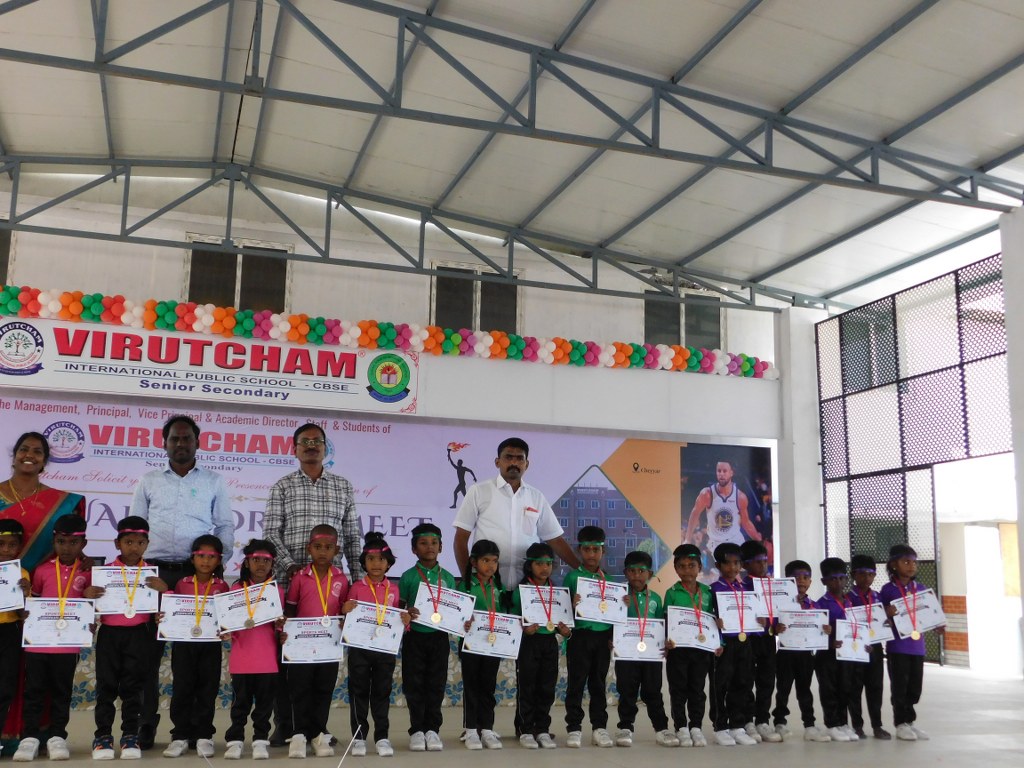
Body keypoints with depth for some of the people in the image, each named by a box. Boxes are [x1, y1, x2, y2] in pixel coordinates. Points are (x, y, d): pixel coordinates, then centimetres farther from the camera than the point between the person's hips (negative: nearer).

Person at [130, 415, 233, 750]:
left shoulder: (214, 482, 10)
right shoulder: (149, 481, 12)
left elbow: (225, 527, 10)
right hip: (155, 571, 1)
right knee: (149, 647, 0)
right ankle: (146, 723, 7)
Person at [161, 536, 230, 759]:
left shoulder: (222, 587, 2)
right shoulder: (182, 584, 4)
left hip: (210, 644, 0)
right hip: (184, 643, 0)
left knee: (207, 690, 4)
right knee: (182, 689, 2)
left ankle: (203, 736, 14)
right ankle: (181, 736, 11)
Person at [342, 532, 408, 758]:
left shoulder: (393, 589, 4)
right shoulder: (356, 588, -2)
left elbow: (398, 620, 9)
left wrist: (406, 621, -12)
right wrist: (346, 612, -19)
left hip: (386, 649, 2)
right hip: (360, 648, -1)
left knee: (382, 693, 8)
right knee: (359, 693, 6)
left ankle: (382, 737, 15)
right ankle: (359, 737, 14)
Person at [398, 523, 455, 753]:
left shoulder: (447, 578, 5)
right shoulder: (408, 577, -2)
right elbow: (399, 607, -2)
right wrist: (406, 613, -23)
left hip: (439, 637, 2)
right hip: (415, 636, -2)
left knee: (436, 684, 7)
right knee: (414, 684, 4)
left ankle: (432, 729, 17)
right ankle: (416, 730, 14)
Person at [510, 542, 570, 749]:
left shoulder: (557, 590, 8)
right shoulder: (521, 590, -5)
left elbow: (562, 617, 14)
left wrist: (565, 631, -4)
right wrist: (524, 629, -24)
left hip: (550, 641, 4)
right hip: (528, 641, -4)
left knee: (547, 688, 9)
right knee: (526, 687, 2)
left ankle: (543, 730, 19)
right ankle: (526, 731, 11)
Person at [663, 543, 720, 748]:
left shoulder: (707, 592, 5)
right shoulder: (672, 593, -3)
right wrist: (666, 640, -20)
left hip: (702, 647, 2)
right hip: (678, 648, -2)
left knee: (697, 689, 9)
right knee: (679, 690, 5)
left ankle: (696, 727, 19)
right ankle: (681, 727, 15)